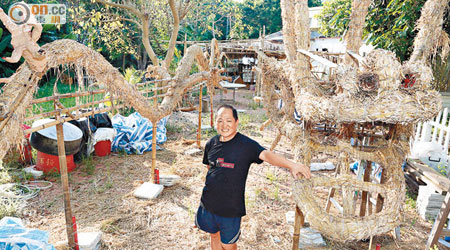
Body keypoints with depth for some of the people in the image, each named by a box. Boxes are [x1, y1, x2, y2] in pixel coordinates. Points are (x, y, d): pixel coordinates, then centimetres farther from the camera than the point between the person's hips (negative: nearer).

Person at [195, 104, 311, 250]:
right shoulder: (211, 144, -1)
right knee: (214, 236, 24)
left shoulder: (246, 144, -16)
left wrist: (291, 165, -48)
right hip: (208, 202, 4)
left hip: (231, 207, -4)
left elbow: (266, 155, -33)